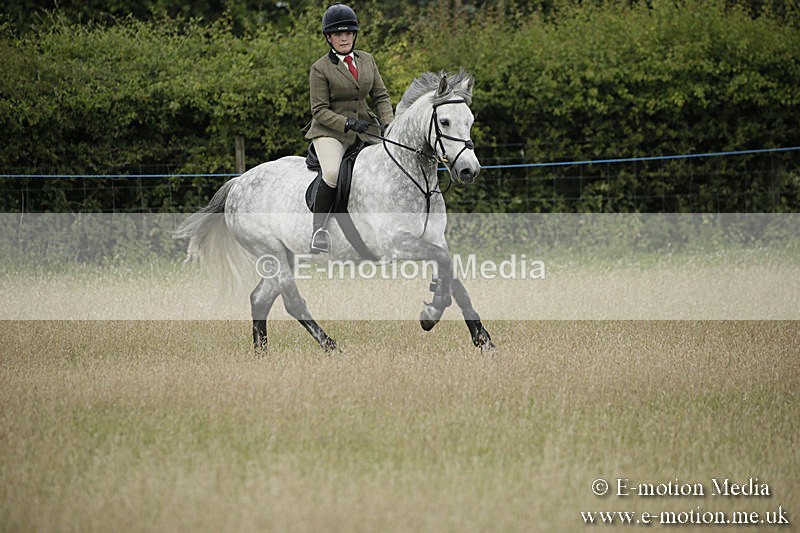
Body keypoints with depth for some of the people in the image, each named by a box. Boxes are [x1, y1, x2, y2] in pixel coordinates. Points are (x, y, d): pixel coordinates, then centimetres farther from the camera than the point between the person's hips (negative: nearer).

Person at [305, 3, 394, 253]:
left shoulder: (367, 59, 9)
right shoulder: (320, 69, -6)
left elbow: (381, 96, 11)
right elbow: (320, 111, -9)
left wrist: (387, 124, -7)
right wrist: (348, 124, -24)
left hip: (365, 127, 5)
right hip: (330, 131, -5)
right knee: (333, 173, -31)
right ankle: (318, 229, -18)